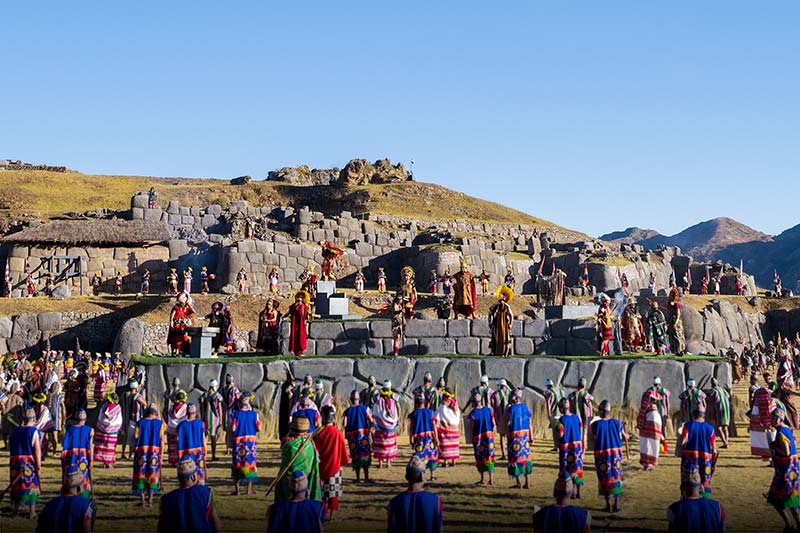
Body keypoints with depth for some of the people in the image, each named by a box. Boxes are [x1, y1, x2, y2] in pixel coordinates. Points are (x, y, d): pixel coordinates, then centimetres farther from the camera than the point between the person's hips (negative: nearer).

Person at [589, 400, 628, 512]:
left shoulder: (595, 425, -11)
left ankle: (609, 506, 10)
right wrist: (627, 434, 29)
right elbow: (625, 438, 7)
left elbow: (593, 445, -10)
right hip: (616, 454, 2)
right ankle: (617, 504, 16)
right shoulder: (617, 423, -3)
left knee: (605, 479, 9)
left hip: (601, 456, -2)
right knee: (616, 478, 14)